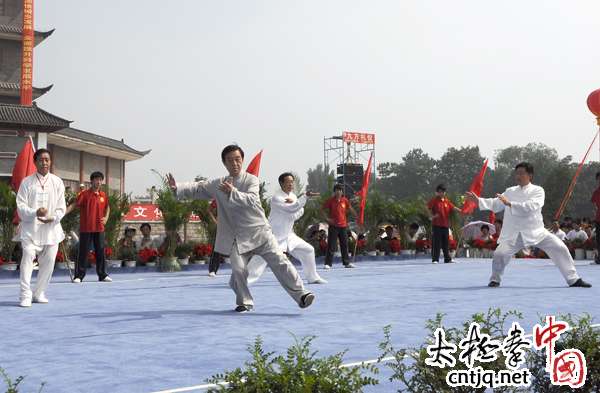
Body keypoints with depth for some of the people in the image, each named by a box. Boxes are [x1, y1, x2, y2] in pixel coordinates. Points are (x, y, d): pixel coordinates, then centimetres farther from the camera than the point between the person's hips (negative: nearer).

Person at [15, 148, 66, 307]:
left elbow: (61, 207, 5)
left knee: (48, 261, 5)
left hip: (51, 228, 3)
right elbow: (20, 206, -4)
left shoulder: (57, 182, 6)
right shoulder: (27, 182, 2)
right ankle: (25, 295, -15)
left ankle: (39, 293, 21)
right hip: (31, 227, -3)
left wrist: (53, 218, -14)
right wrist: (35, 213, -22)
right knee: (28, 257, -18)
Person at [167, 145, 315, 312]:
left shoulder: (251, 180, -3)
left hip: (260, 231, -2)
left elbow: (252, 200, -20)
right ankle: (245, 302, 13)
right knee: (238, 270, -10)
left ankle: (301, 295, -7)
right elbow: (197, 188, 9)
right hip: (238, 237, 2)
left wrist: (233, 192, -33)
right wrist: (177, 188, -6)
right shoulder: (219, 185, 9)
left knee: (280, 262, -10)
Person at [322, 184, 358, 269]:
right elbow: (324, 210, 3)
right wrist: (327, 218, -8)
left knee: (344, 245, 10)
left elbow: (351, 210, 13)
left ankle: (346, 263, 19)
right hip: (333, 226, -3)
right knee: (331, 245, -6)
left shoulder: (345, 200, 4)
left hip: (343, 226, 4)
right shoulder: (330, 200, -4)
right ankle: (328, 264, -3)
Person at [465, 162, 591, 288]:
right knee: (499, 254, -16)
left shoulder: (537, 190, -6)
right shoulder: (510, 191, 8)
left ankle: (574, 279, 4)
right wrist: (478, 200, 3)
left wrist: (510, 203, -29)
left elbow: (531, 206, -24)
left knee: (560, 248, -10)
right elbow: (495, 205, 14)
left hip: (536, 231, -2)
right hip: (515, 234, 2)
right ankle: (495, 279, 12)